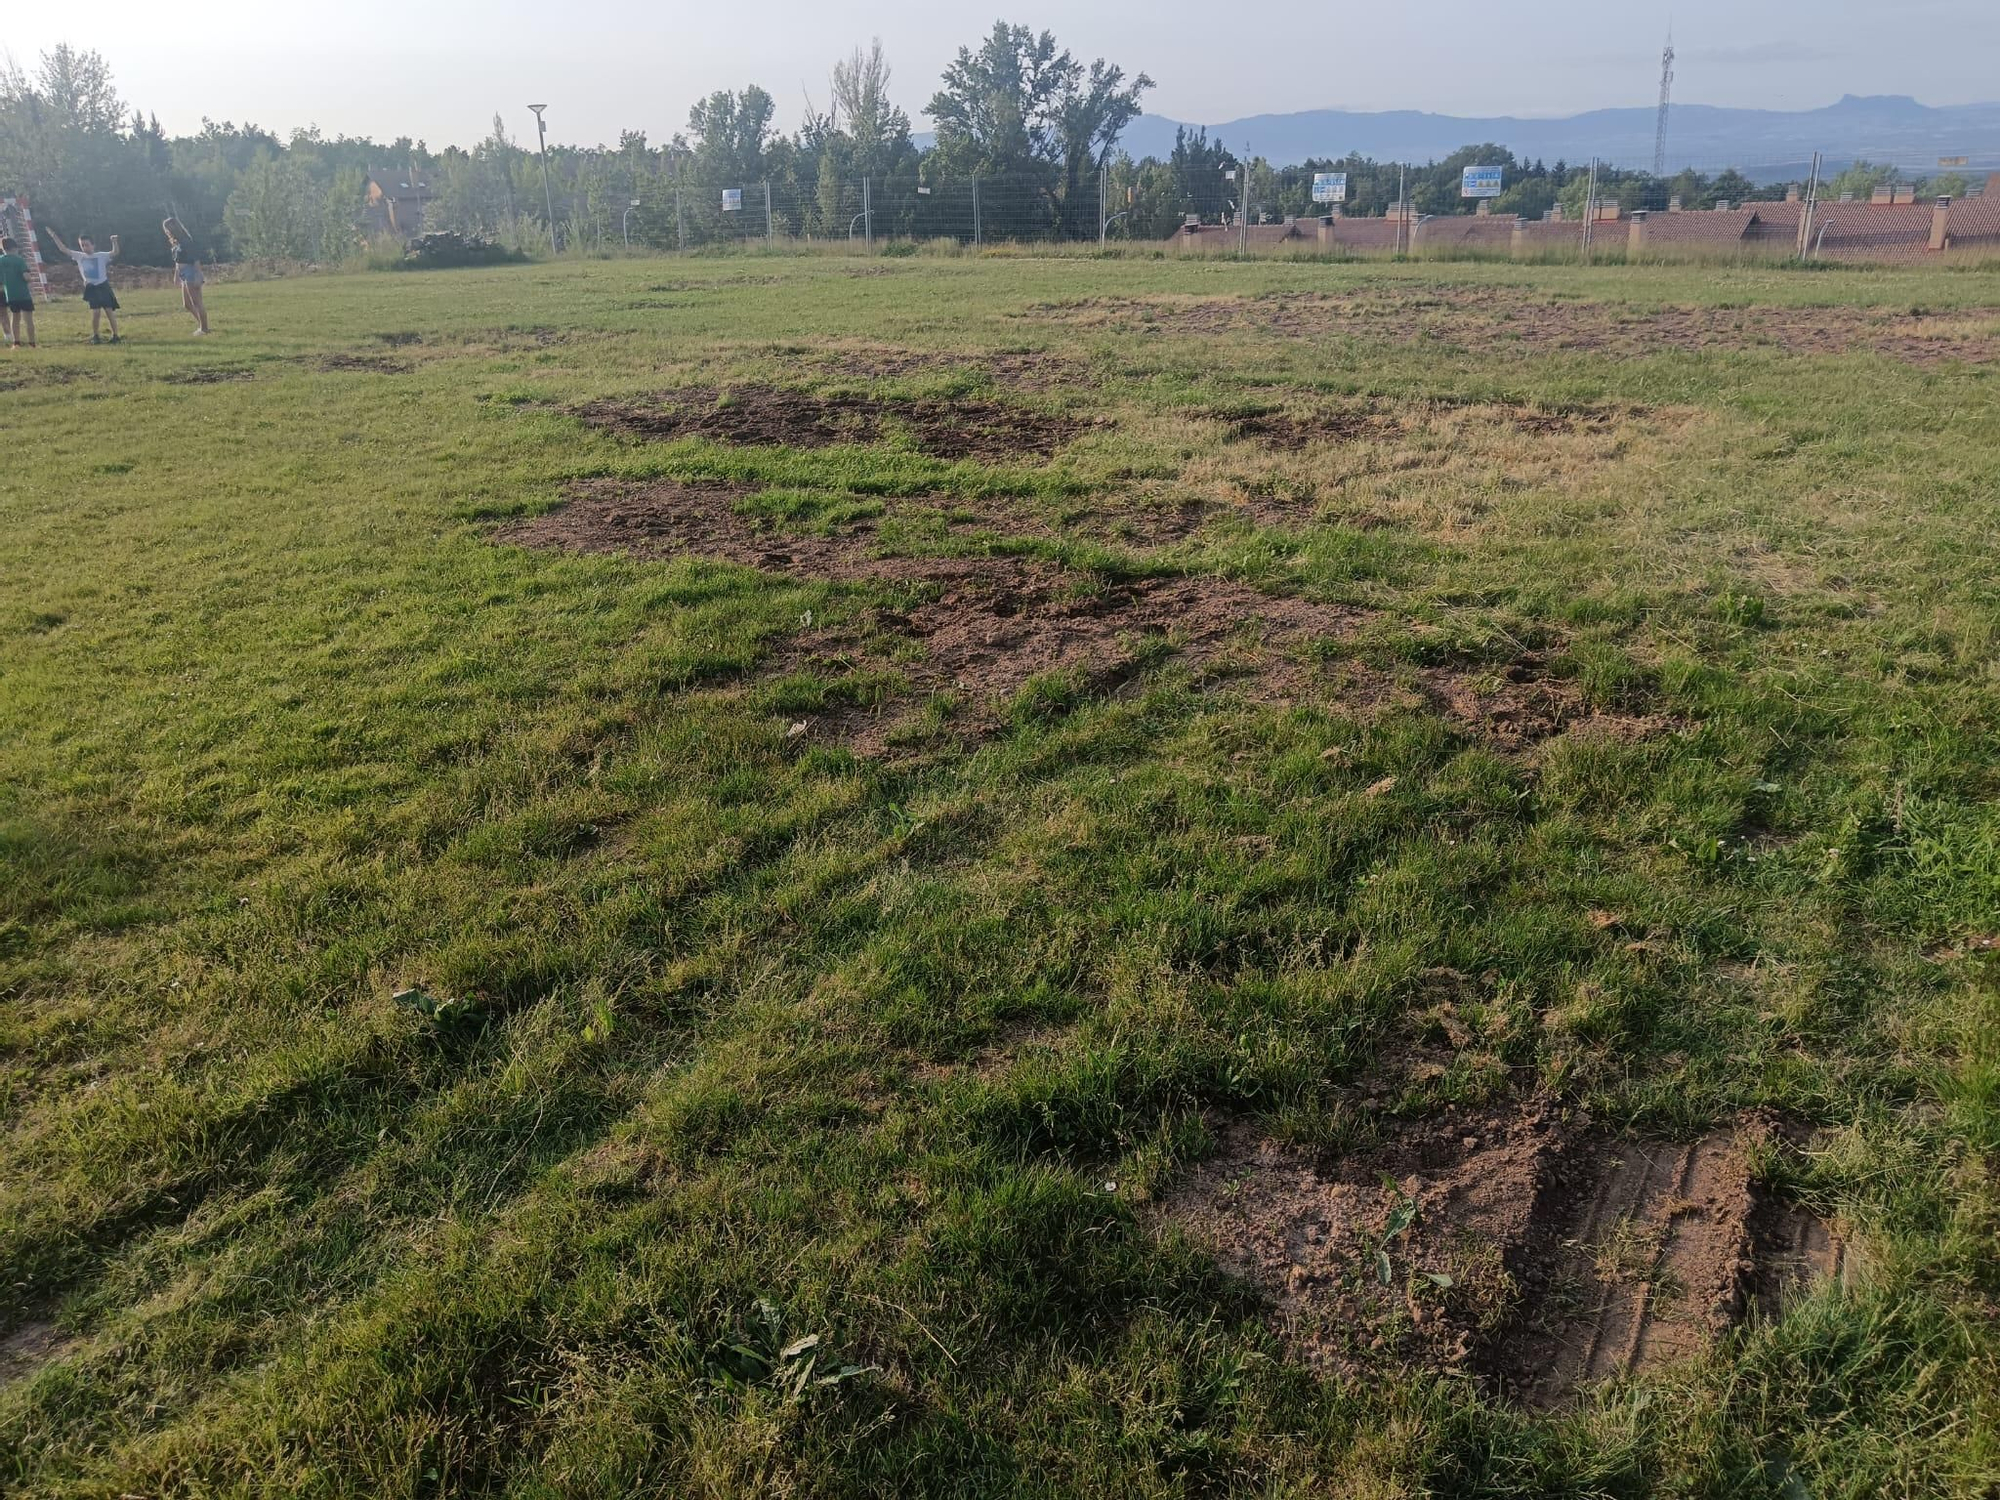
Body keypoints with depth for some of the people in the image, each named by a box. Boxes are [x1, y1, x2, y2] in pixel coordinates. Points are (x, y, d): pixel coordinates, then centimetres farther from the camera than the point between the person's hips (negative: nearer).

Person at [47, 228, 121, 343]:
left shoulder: (101, 255, 0)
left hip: (103, 287, -2)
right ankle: (95, 336, 7)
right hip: (91, 288, 2)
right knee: (95, 312, -4)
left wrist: (114, 242, -27)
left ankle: (115, 335, 2)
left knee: (109, 311, -2)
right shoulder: (79, 256, 9)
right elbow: (64, 249, 11)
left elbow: (115, 253, -11)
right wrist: (54, 237, 6)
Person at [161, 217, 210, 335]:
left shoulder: (185, 241, -13)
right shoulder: (175, 243, 11)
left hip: (191, 273, -10)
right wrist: (176, 275, 15)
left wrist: (198, 276, -21)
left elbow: (196, 259, -17)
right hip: (184, 275, 10)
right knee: (186, 304, 12)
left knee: (196, 303, -5)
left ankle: (204, 328, 1)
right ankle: (201, 324, 18)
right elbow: (177, 261, 16)